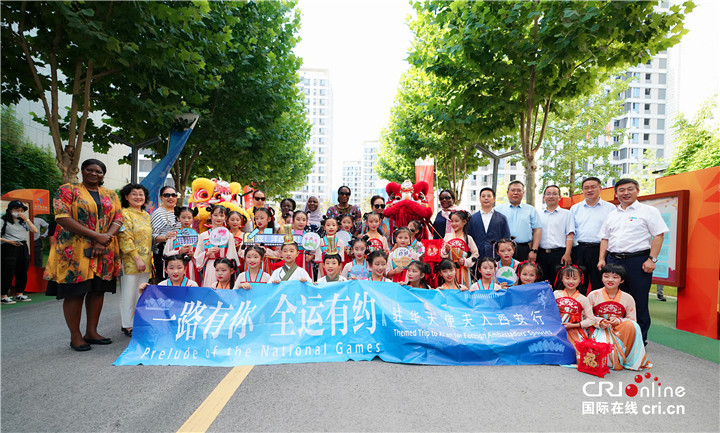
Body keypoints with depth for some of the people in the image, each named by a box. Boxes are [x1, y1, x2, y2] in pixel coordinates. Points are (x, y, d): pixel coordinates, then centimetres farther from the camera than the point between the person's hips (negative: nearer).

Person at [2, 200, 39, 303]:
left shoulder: (23, 222, 17)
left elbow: (35, 231, 4)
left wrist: (27, 219, 0)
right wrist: (8, 241, -15)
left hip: (23, 248, 5)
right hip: (9, 248, -5)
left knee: (22, 272, 7)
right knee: (8, 272, -6)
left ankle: (19, 294, 16)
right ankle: (4, 296, 1)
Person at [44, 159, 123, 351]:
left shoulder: (111, 195, 14)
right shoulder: (67, 190, 0)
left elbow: (118, 219, 6)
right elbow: (62, 218, -12)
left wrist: (105, 240, -13)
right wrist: (96, 236, -19)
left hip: (104, 253, 4)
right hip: (74, 251, -4)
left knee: (98, 290, 8)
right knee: (74, 292, 0)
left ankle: (91, 332, 19)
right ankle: (75, 336, 12)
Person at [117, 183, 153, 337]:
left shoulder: (146, 215, 15)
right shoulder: (124, 214, -8)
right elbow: (125, 239, -15)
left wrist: (150, 258, 15)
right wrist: (137, 258, -19)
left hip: (145, 262, 7)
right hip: (131, 261, -7)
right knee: (129, 293, 2)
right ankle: (127, 325, 13)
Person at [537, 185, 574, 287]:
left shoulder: (566, 214, 7)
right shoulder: (538, 215, 14)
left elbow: (570, 235, -1)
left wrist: (567, 254, -11)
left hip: (559, 253, -3)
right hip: (541, 254, 3)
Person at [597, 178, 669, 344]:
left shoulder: (649, 211, 2)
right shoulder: (612, 215, 17)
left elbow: (658, 235, -5)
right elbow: (605, 238, 18)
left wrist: (652, 259, -12)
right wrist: (602, 259, 8)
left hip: (638, 261, -5)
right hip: (613, 260, 5)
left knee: (639, 302, 1)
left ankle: (640, 339, 14)